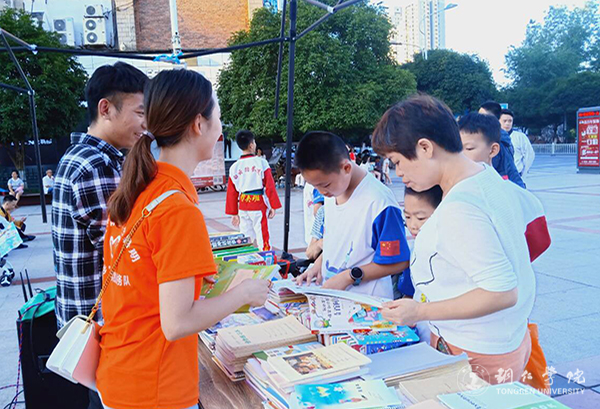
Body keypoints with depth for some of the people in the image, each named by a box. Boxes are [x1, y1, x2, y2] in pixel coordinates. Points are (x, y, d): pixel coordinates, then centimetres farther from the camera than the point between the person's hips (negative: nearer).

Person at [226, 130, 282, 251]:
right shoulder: (261, 162, -7)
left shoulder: (234, 167, 4)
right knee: (262, 240, 1)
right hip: (259, 205, -4)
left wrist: (234, 213, 16)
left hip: (243, 206, 4)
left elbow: (232, 193, 8)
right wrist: (273, 207, 1)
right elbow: (270, 186, -7)